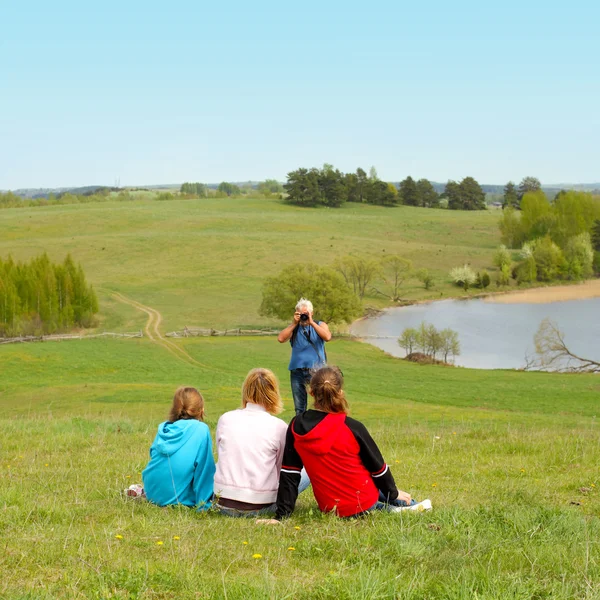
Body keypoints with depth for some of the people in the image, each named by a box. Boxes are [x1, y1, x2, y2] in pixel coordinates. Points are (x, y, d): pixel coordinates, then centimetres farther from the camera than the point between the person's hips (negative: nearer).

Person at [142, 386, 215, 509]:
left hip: (152, 493, 6)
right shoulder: (201, 429, -7)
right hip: (179, 498, -6)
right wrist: (204, 503, -5)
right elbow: (205, 468, -9)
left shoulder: (163, 427, 9)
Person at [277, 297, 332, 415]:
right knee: (299, 407, 7)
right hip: (297, 370, 2)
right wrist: (294, 323, -7)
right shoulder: (293, 328, 11)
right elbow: (280, 339, -6)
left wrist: (312, 322, -14)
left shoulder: (320, 325, 7)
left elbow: (327, 337, -14)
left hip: (316, 369, -2)